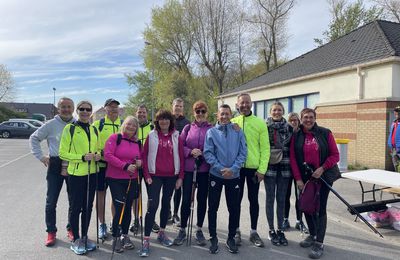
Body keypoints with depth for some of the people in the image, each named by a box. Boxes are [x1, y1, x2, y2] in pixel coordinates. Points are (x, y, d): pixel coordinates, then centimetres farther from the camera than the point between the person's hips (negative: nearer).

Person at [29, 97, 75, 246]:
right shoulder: (51, 125, -2)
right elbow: (34, 138, 6)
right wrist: (40, 156, -1)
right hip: (55, 165, -1)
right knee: (51, 200, 5)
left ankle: (71, 229, 27)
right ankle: (51, 231, 21)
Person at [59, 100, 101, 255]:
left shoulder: (94, 130, 10)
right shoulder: (70, 128, -6)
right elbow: (63, 153, -9)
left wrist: (98, 155, -4)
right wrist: (82, 157, -20)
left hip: (91, 173, 5)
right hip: (76, 174, -5)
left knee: (88, 207, 14)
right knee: (75, 207, 5)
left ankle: (84, 237, 29)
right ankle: (76, 240, 20)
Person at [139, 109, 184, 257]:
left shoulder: (176, 136, 3)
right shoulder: (151, 136, 0)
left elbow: (181, 156, 4)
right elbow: (145, 155, 0)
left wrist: (180, 177, 0)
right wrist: (147, 175, -6)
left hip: (171, 176, 3)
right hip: (155, 175, -2)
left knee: (166, 203, 13)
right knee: (152, 205, -8)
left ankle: (162, 233, 29)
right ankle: (146, 240, -2)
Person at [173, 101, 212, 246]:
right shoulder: (188, 128, 5)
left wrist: (204, 153, -15)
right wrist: (190, 152, -15)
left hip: (205, 169, 0)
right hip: (188, 168, 0)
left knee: (202, 199, 10)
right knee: (186, 199, 4)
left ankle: (199, 230, 26)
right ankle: (182, 230, 20)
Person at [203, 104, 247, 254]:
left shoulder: (238, 132, 3)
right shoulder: (211, 132, 1)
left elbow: (243, 153, -3)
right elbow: (207, 153, -6)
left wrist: (232, 169, -14)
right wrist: (220, 168, -16)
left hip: (234, 176, 1)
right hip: (216, 175, -1)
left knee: (234, 208, 8)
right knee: (213, 208, 7)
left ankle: (231, 238, 26)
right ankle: (213, 238, 23)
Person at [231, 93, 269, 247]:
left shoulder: (260, 123, -2)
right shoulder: (232, 122, 2)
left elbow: (265, 148, -3)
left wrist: (262, 169, -9)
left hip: (254, 168, -1)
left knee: (253, 199, 10)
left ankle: (253, 232, 25)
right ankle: (236, 231, 26)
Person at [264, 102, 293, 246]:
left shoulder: (289, 128, 5)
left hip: (284, 168, 2)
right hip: (269, 167, -2)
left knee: (281, 199, 9)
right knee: (270, 198, 6)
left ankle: (280, 230, 22)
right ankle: (271, 230, 17)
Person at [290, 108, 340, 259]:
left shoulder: (325, 133, -4)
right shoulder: (297, 136, 1)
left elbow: (335, 155, -4)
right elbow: (293, 158, -1)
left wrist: (322, 168, -16)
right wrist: (298, 179, -7)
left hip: (323, 176, -3)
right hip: (304, 177, 3)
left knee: (320, 208, -1)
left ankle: (319, 243, 7)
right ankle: (312, 235, 32)